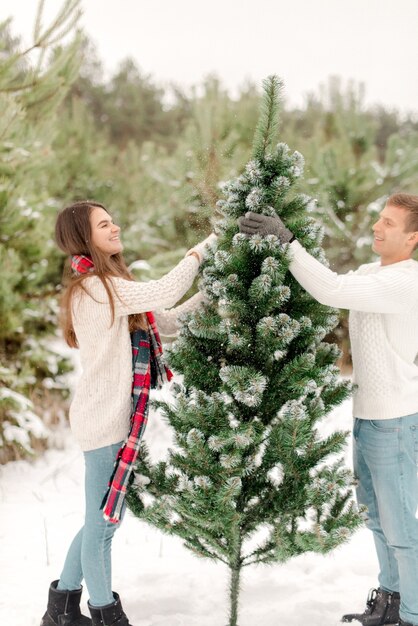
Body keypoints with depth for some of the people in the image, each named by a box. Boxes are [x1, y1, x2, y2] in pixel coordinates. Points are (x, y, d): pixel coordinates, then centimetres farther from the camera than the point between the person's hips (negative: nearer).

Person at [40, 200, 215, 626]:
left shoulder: (109, 288, 16)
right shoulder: (95, 287, -16)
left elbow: (167, 320, 14)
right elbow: (164, 293, -26)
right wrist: (206, 244, -16)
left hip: (115, 417, 10)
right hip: (105, 420, -10)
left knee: (102, 518, 18)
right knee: (103, 521, 3)